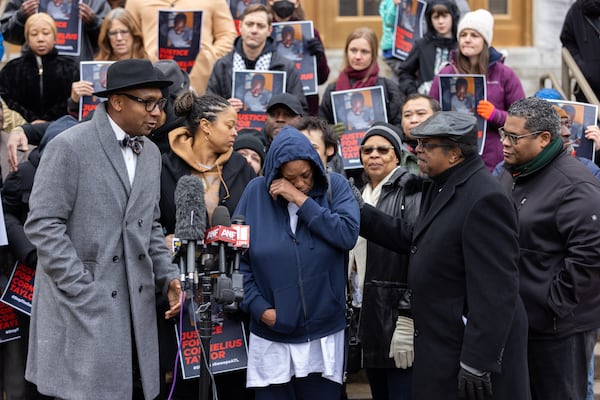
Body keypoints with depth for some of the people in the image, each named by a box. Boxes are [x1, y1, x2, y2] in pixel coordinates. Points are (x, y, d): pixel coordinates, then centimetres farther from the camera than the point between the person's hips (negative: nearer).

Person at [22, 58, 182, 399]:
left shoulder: (151, 153, 14)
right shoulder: (69, 147, -9)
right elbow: (43, 224, -12)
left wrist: (167, 276, 6)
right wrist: (84, 291, -16)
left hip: (136, 306, 7)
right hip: (82, 305, -7)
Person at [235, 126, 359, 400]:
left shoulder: (334, 187, -1)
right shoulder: (256, 193, -1)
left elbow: (348, 235, -16)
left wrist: (302, 201, -15)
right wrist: (258, 306, -7)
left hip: (324, 336, 0)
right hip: (270, 340, 0)